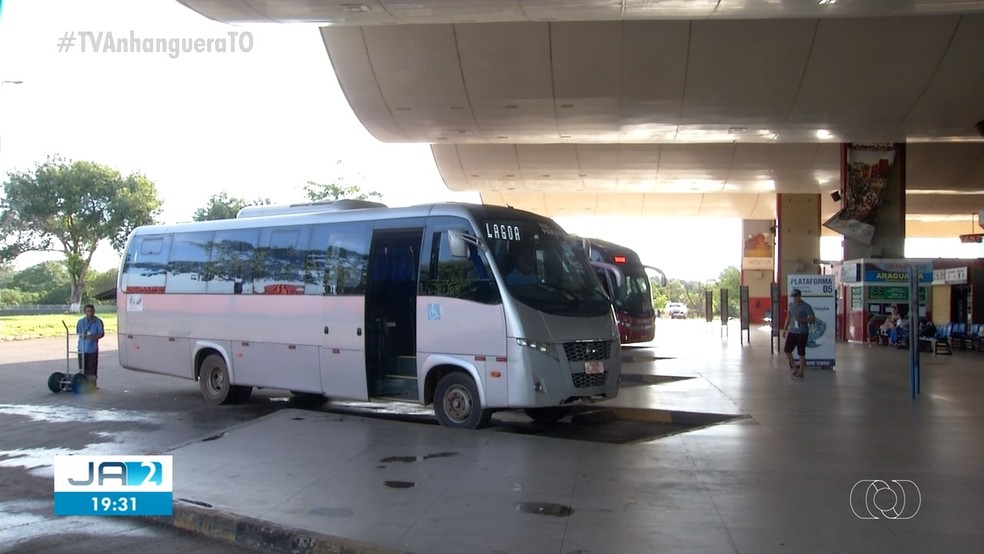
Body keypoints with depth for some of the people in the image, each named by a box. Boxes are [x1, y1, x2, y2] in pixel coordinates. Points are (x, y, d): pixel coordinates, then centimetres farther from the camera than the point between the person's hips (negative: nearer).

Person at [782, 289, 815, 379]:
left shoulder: (806, 307, -10)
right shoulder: (791, 305, 9)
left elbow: (812, 319, -14)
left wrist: (801, 319, -26)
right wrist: (785, 329, 17)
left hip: (802, 333, -6)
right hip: (792, 332, 6)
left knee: (801, 354, 1)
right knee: (787, 350, 4)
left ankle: (800, 373, 10)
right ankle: (795, 368, 20)